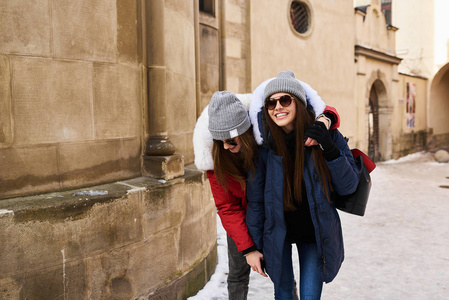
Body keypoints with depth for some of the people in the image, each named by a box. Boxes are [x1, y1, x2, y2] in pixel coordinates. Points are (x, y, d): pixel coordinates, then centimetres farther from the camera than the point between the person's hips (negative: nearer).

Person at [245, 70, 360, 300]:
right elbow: (255, 199, -6)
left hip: (314, 232, 0)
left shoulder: (325, 134, -14)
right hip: (277, 230, 0)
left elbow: (348, 187, -10)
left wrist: (330, 150, -26)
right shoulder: (264, 142, -15)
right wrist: (253, 246, -2)